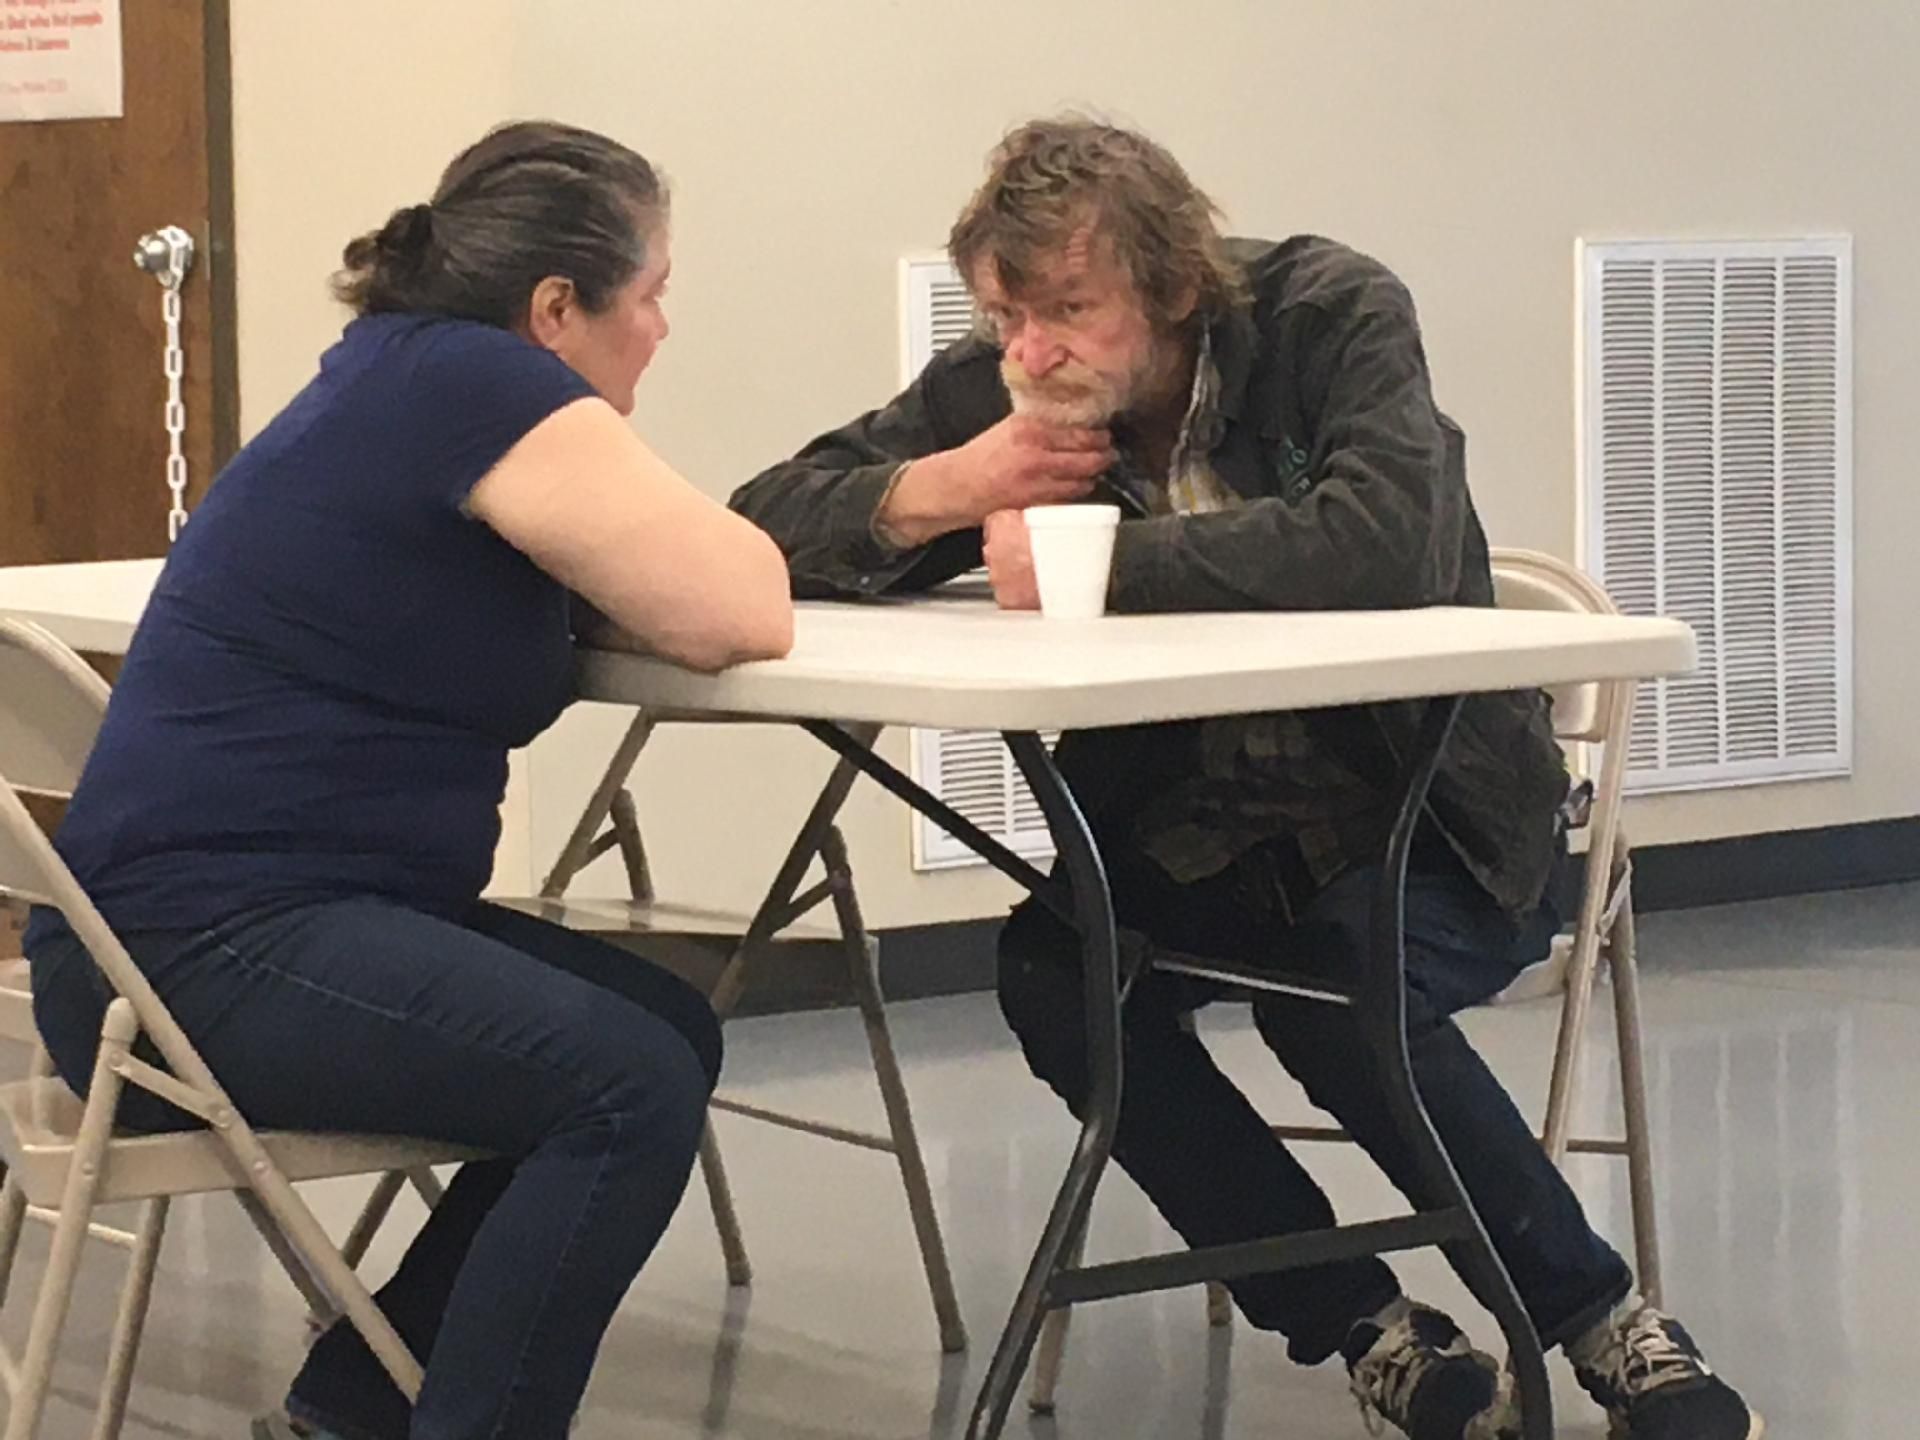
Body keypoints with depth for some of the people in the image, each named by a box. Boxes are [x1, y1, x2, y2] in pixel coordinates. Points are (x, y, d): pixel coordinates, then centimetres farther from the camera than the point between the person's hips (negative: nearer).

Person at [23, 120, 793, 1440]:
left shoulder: (410, 380, 16)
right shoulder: (476, 385, -15)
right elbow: (739, 616, -16)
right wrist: (688, 541, 4)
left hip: (279, 919, 11)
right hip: (197, 947, -11)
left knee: (666, 1034, 9)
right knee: (630, 1087, -22)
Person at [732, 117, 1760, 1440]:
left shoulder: (1332, 319, -17)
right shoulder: (991, 389, -5)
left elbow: (1382, 546, -36)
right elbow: (759, 527, -3)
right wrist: (930, 491, -22)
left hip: (1432, 814, -4)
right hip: (1190, 833, 4)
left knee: (1330, 982, -33)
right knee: (1053, 970, -24)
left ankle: (1602, 1320, -10)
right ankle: (1363, 1328, -10)